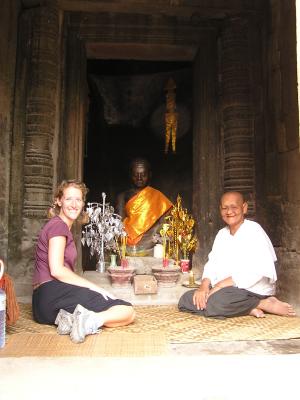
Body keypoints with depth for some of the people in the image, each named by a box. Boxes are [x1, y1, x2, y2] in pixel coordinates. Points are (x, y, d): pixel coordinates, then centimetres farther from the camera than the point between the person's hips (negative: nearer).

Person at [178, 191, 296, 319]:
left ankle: (265, 304, -14)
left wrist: (220, 286, -21)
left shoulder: (253, 230, -7)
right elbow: (212, 264, 9)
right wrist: (204, 285, -13)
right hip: (225, 291, 8)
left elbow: (259, 269, -19)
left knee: (215, 301, -35)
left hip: (253, 290, -8)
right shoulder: (221, 234, 15)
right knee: (185, 300, -10)